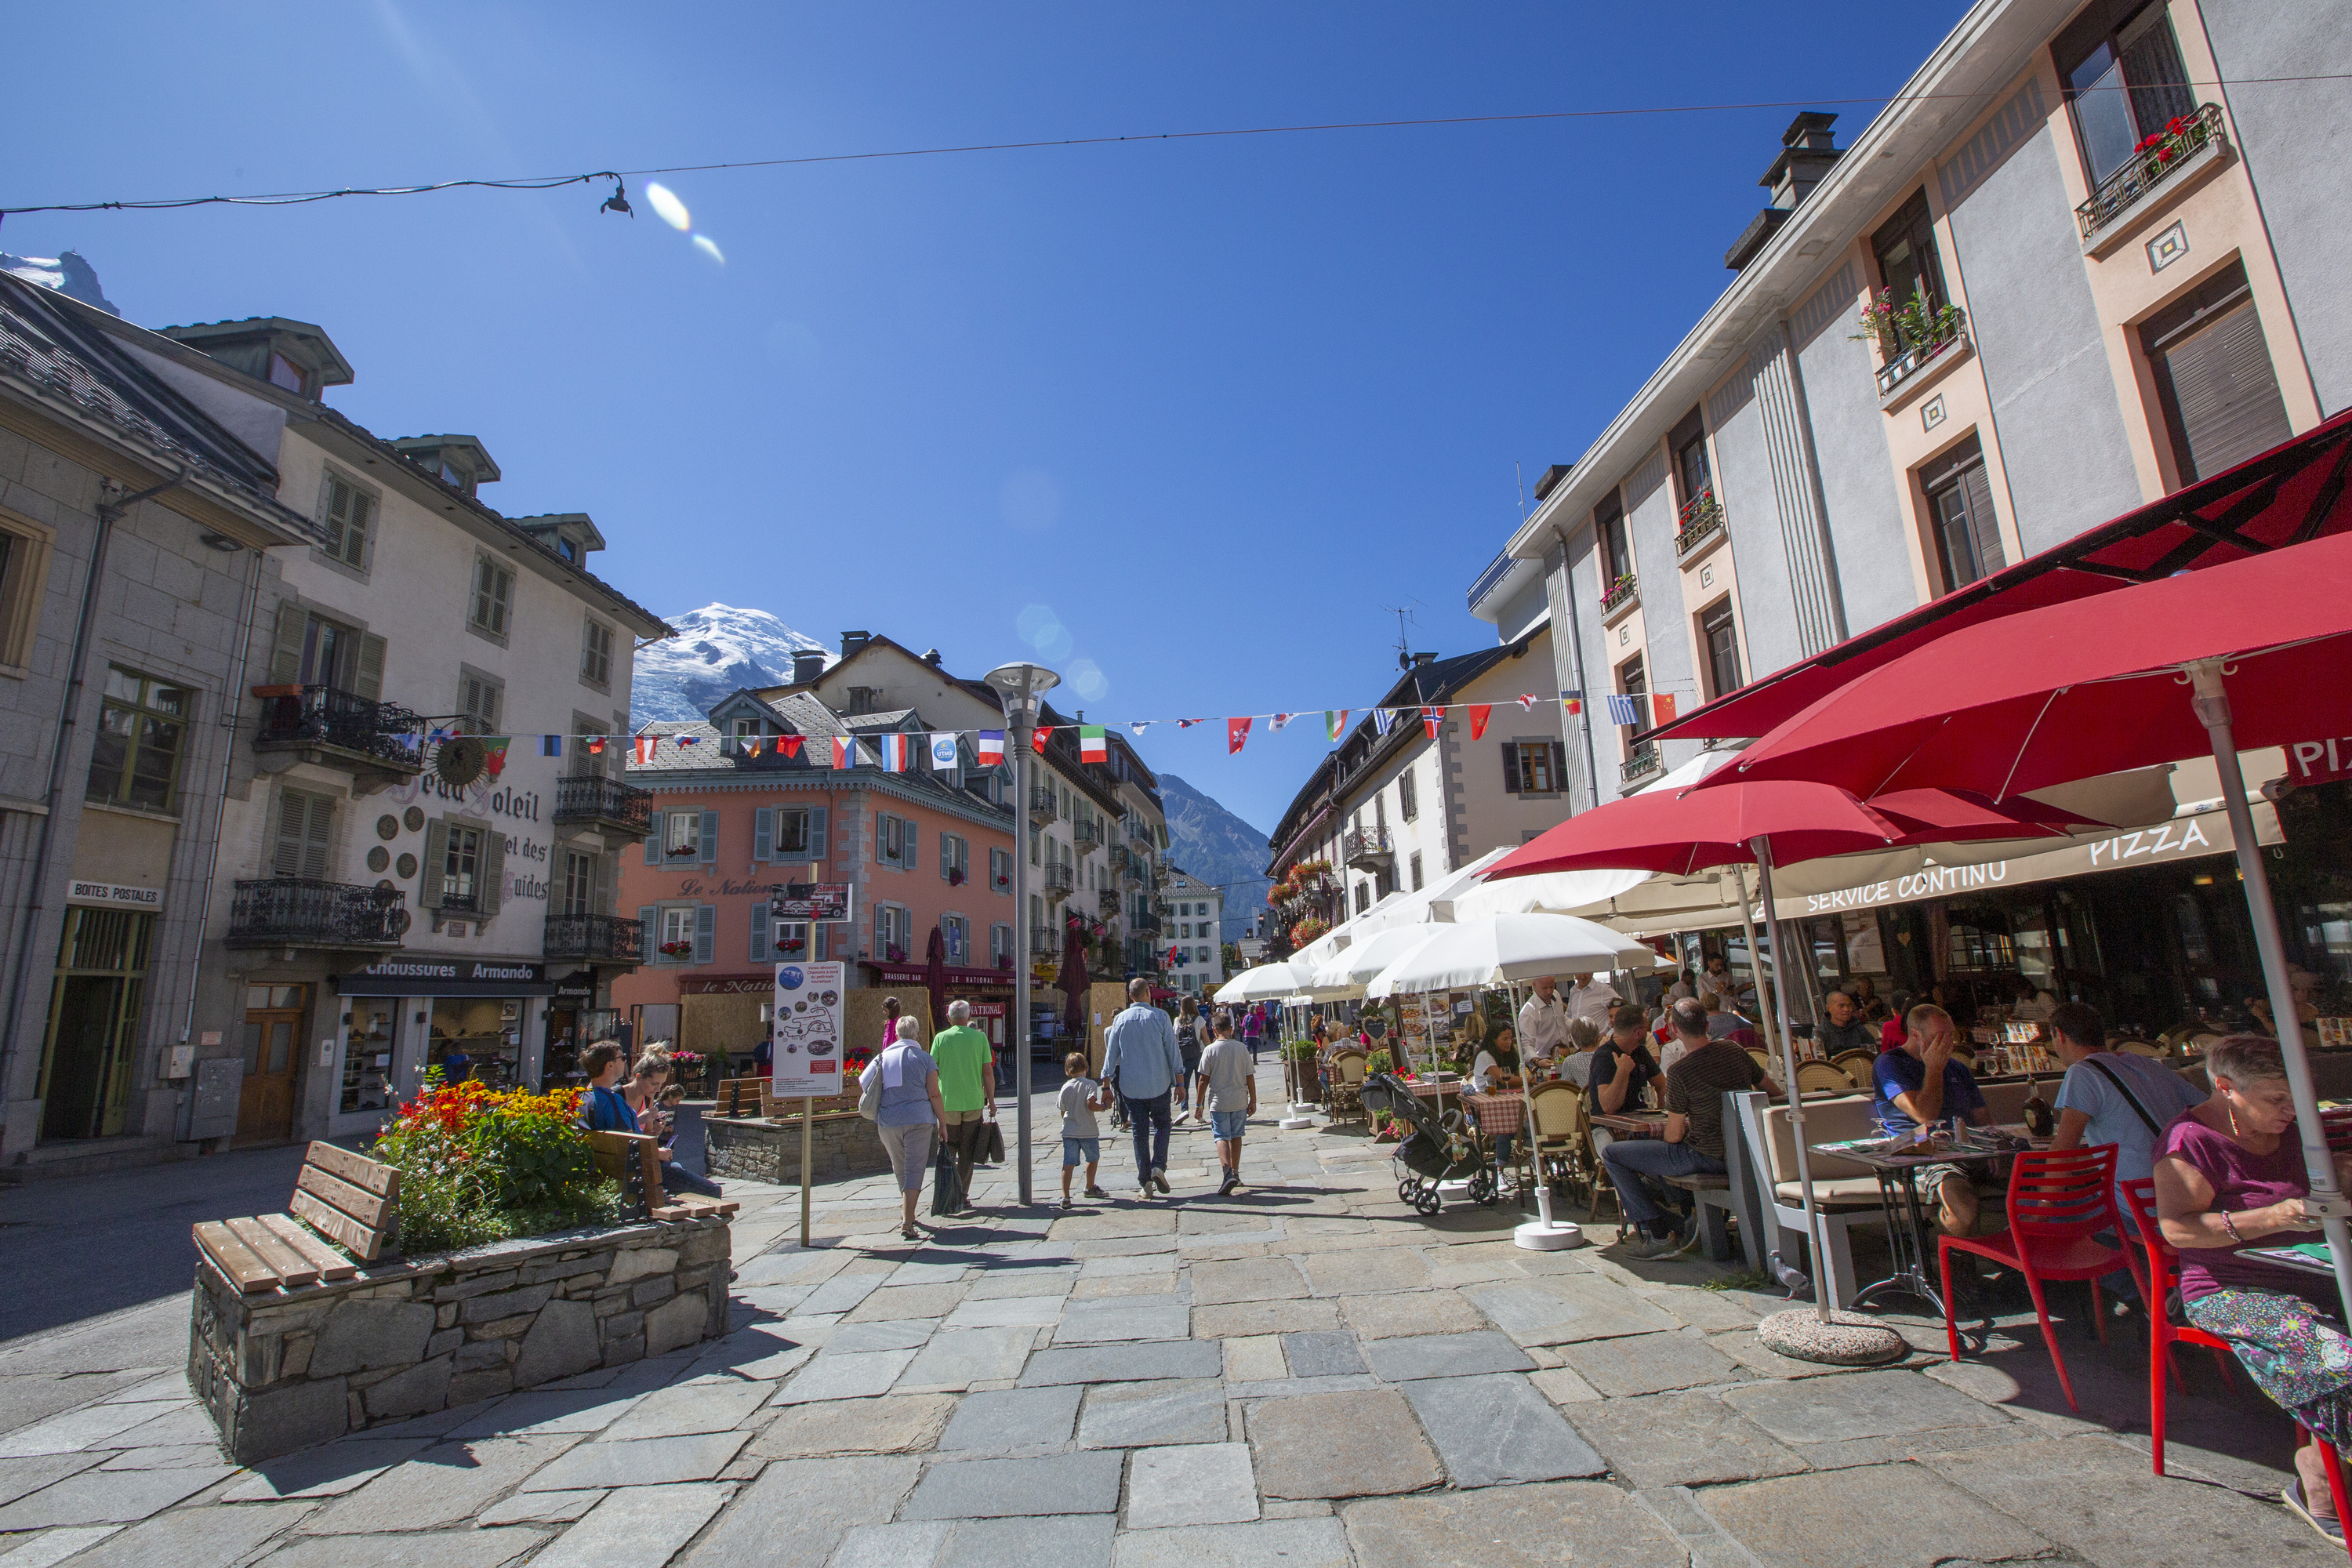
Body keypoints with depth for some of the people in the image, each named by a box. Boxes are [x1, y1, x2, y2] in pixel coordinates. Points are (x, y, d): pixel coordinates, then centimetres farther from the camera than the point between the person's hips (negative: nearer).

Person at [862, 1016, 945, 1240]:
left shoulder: (883, 1057, 8)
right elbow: (934, 1094, -5)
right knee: (914, 1170, -1)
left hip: (887, 1121, 3)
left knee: (900, 1168, 20)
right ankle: (907, 1221, -11)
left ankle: (906, 1212, 36)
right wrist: (943, 1122, -1)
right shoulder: (924, 1058, 0)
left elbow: (862, 1082, 4)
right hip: (919, 1119, -3)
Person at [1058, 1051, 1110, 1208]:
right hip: (1088, 1131, -3)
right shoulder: (1090, 1084, -7)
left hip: (1069, 1131, 3)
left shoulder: (1065, 1087, 5)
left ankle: (1065, 1195, -14)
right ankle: (1090, 1188, 34)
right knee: (1093, 1158, 20)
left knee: (1069, 1162, -2)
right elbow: (1091, 1105, -21)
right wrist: (1104, 1105, -5)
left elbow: (1063, 1112, 10)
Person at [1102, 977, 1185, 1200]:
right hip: (1159, 1084, -1)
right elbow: (1173, 1050, -4)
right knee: (1161, 1126, 16)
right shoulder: (1160, 1017, -5)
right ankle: (1159, 1166, -4)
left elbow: (1111, 1054, 4)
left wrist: (1106, 1083, 11)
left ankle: (1144, 1183, 9)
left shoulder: (1120, 1020, 0)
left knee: (1140, 1133, 9)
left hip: (1130, 1087, 1)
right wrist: (1179, 1081, 3)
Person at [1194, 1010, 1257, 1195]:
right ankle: (1235, 1173, 25)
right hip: (1240, 1100, 3)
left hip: (1218, 1102, -3)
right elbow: (1250, 1077, 0)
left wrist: (1198, 1104, 0)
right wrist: (1253, 1101, 10)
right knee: (1236, 1135, 17)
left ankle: (1228, 1172, -21)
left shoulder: (1210, 1050, -9)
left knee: (1222, 1137, -1)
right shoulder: (1241, 1048, -2)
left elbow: (1204, 1079, -8)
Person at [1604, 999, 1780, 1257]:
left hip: (1705, 1158, -8)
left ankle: (1659, 1235, 1)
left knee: (1611, 1154, 1)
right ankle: (1685, 1215, 26)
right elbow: (1774, 1092, 12)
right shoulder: (1734, 1051, -2)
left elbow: (1674, 1135, -15)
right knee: (1654, 1140, 32)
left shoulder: (1679, 1072, -21)